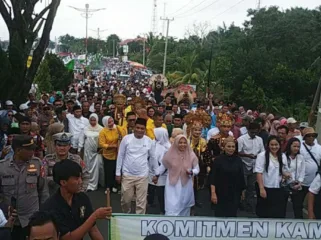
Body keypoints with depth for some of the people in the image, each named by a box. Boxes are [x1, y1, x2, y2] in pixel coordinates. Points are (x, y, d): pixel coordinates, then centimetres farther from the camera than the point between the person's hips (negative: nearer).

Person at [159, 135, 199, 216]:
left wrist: (191, 172, -19)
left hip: (186, 186, 2)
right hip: (172, 186, -1)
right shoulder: (170, 154, -6)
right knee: (172, 209, -5)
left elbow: (197, 169, 2)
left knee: (184, 208, 16)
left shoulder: (191, 155, -5)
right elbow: (163, 166, 9)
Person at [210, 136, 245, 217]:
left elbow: (241, 176, 9)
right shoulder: (218, 160, -6)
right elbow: (213, 177, -8)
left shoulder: (238, 160, 3)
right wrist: (213, 193, -14)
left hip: (235, 194, 3)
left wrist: (243, 191, 12)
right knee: (220, 214, 1)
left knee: (232, 215, 4)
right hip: (221, 193, -2)